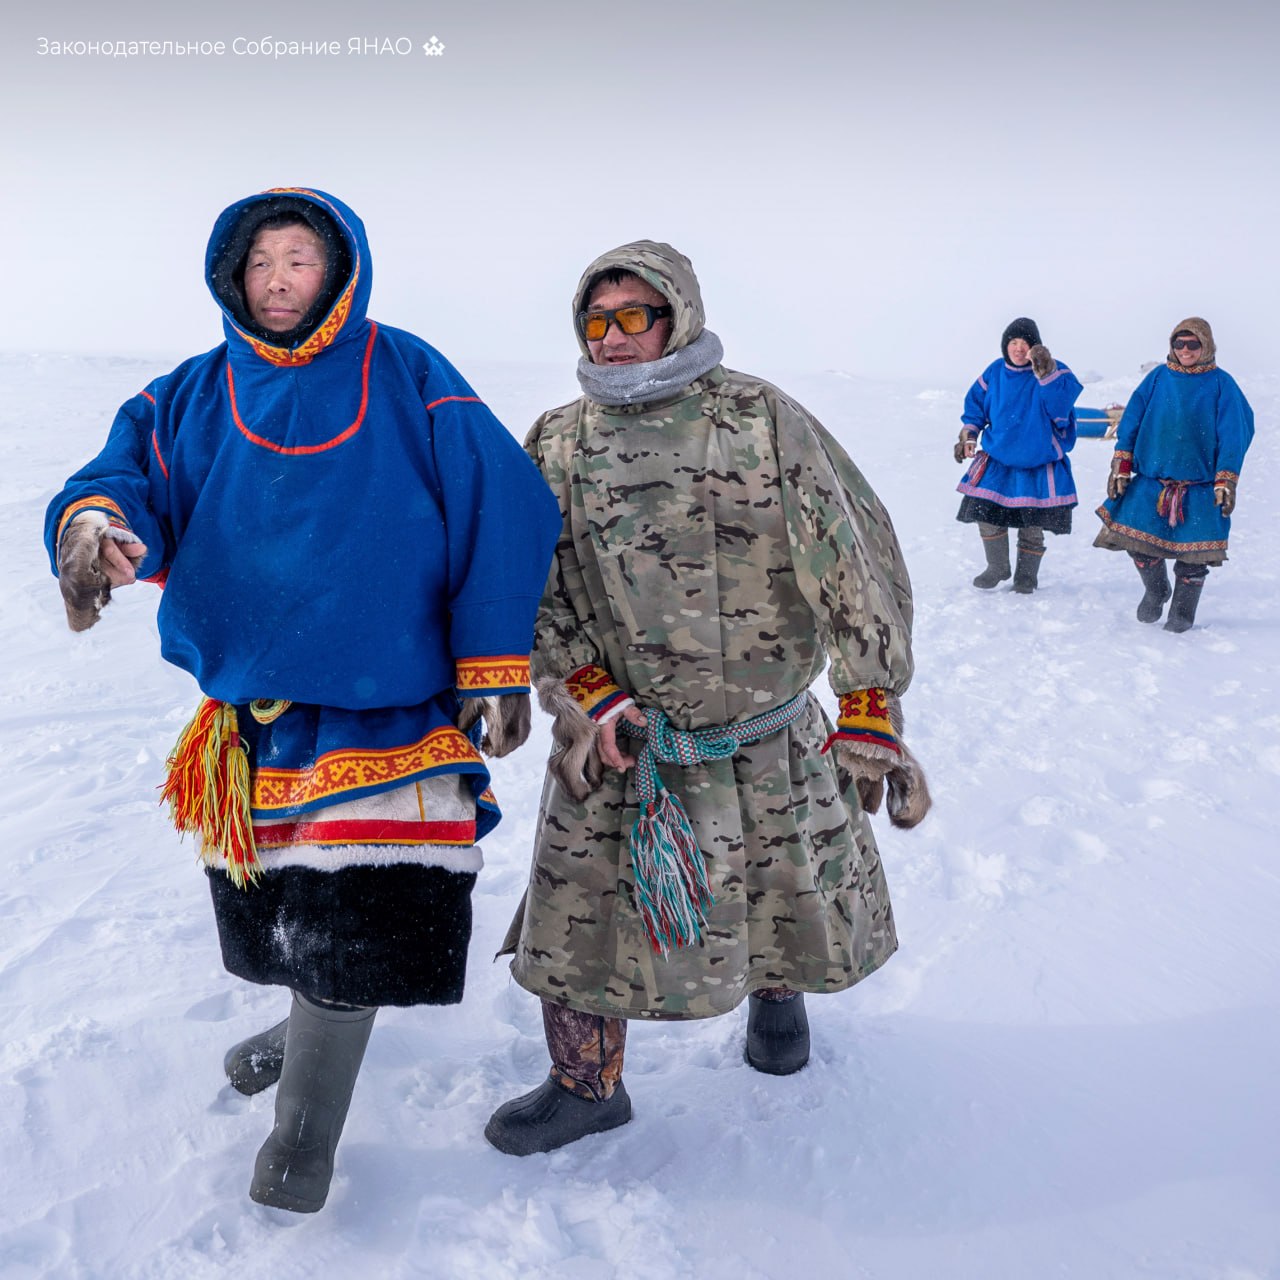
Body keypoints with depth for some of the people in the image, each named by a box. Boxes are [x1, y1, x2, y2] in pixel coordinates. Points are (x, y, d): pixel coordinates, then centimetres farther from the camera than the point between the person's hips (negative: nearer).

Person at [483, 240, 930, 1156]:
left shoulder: (761, 420, -8)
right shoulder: (557, 446, 1)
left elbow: (856, 560, -9)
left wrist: (871, 712, -12)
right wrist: (589, 696, -10)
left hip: (766, 737, -1)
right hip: (616, 736, 1)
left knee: (794, 891, 17)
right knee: (583, 909, 5)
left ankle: (779, 992, 52)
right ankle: (587, 1084, 29)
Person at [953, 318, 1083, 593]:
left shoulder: (1055, 371, -12)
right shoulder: (995, 372, 1)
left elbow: (1060, 404, -29)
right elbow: (976, 406, 12)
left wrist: (1046, 372, -38)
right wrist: (968, 436, 1)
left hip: (1040, 465, -3)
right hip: (998, 459, 3)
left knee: (1032, 527, 5)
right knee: (986, 514, 1)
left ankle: (1027, 574, 26)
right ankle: (997, 567, 23)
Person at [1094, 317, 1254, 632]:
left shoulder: (1221, 384, -2)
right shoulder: (1158, 378, 4)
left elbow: (1232, 436, -2)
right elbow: (1131, 421, 6)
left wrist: (1226, 482, -7)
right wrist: (1121, 466, 0)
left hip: (1200, 485, -2)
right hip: (1151, 479, 2)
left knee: (1193, 553, 1)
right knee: (1137, 538, -2)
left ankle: (1182, 613, 19)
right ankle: (1155, 590, 27)